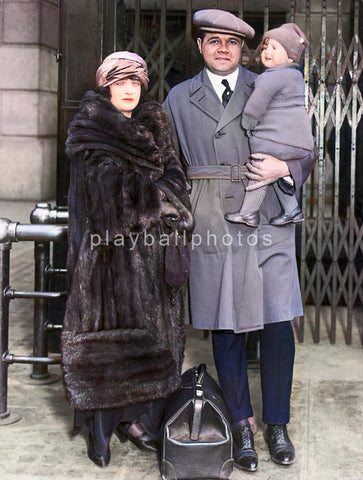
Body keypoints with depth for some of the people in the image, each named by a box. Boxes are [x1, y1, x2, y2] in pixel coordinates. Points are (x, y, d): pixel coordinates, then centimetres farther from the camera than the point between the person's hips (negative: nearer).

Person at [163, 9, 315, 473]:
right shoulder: (178, 99, 13)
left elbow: (306, 151, 13)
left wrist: (285, 168, -8)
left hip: (267, 223, 0)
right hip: (210, 226, 1)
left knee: (277, 326, -1)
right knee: (225, 329, 5)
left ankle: (277, 424, 18)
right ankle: (241, 425, 21)